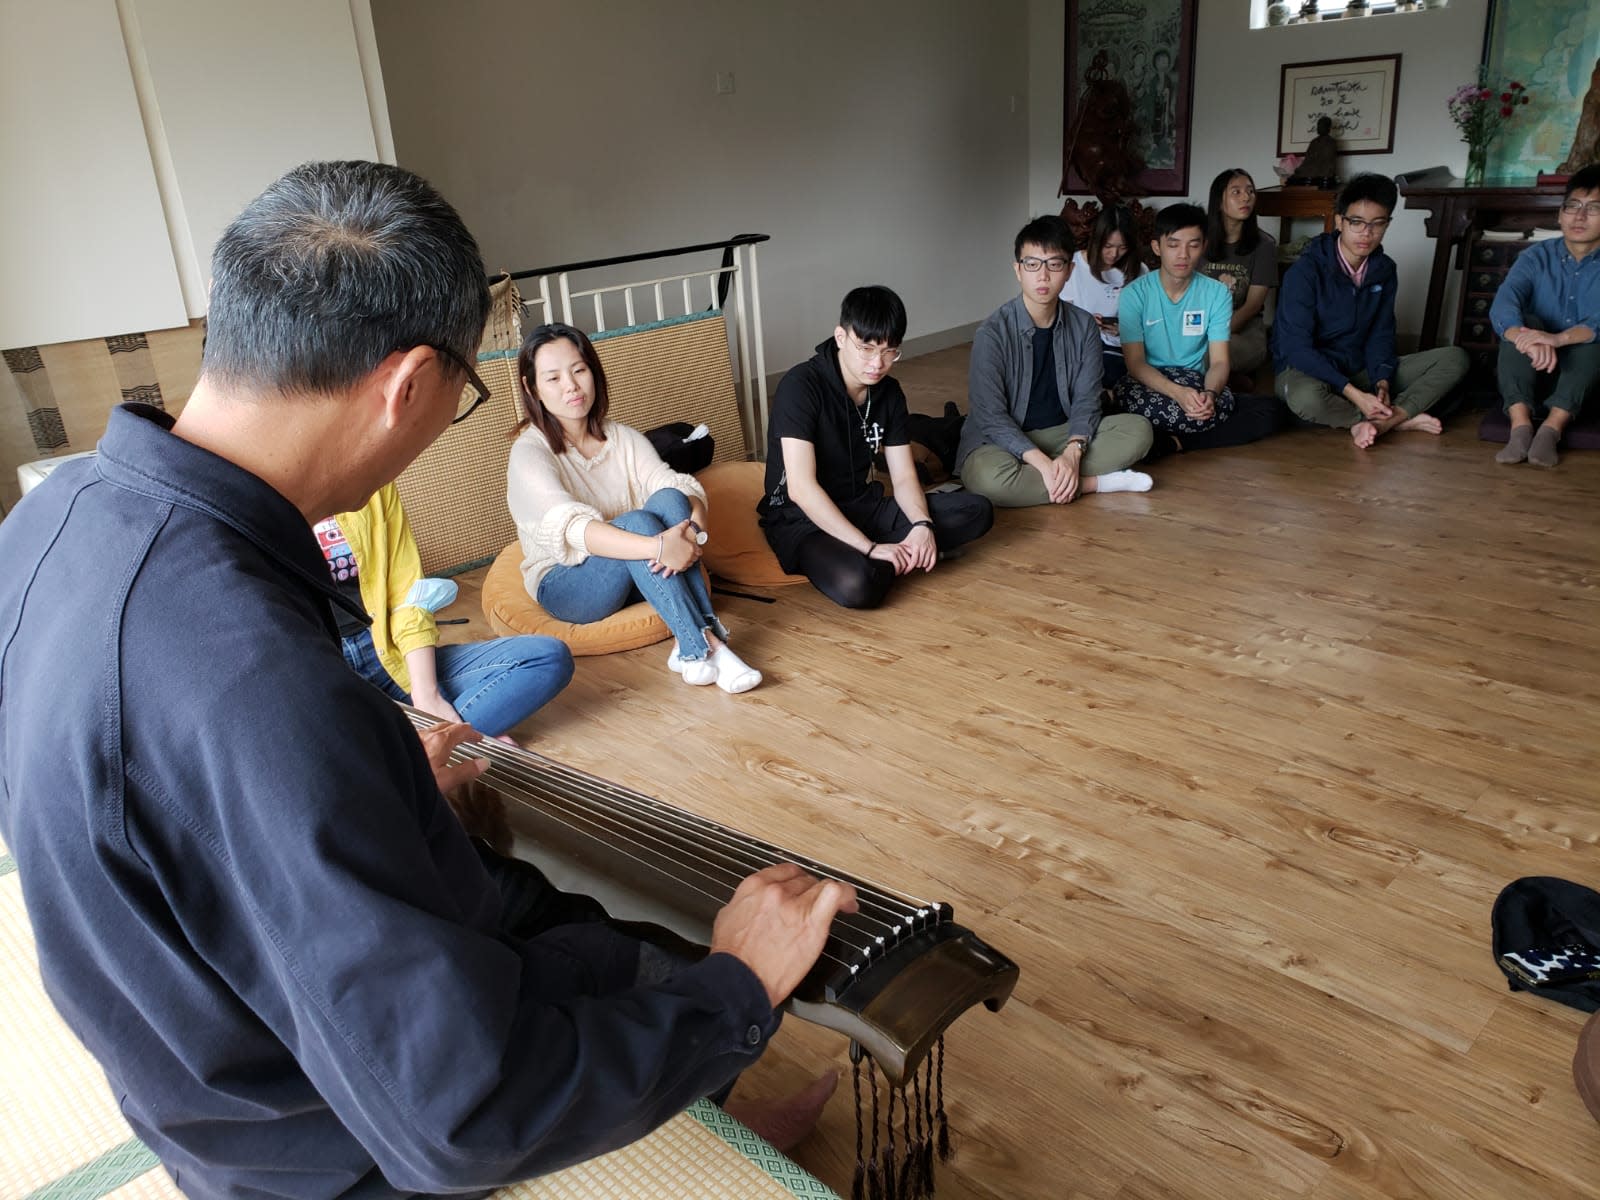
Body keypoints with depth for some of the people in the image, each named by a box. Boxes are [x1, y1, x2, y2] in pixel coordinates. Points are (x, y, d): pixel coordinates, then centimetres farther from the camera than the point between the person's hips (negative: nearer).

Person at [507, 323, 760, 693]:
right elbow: (572, 527, -31)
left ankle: (689, 644, -33)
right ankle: (702, 647, -36)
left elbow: (683, 488, -11)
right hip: (567, 585, -4)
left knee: (669, 501, -25)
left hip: (637, 575, 5)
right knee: (638, 522, -32)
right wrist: (659, 547, -44)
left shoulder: (624, 438, 3)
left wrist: (692, 531, -36)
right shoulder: (529, 453, -13)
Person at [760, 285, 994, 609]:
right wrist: (870, 548, -30)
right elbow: (801, 488, -27)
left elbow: (904, 478, 3)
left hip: (863, 507, 7)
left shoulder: (889, 393, 3)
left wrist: (923, 525, -20)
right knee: (857, 585, -37)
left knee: (977, 511, -5)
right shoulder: (801, 386, -20)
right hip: (802, 519, -6)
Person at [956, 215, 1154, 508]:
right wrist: (1043, 464, -29)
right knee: (988, 477, -38)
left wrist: (1072, 453, -24)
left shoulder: (1084, 326, -2)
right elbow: (991, 416, -18)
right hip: (1005, 440, -4)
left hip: (1063, 434, 4)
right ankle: (1096, 482, -17)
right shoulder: (993, 333, -16)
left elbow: (1086, 400, -4)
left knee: (1138, 430, -15)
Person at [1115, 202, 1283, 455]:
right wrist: (1178, 393, -30)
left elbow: (1219, 362, -5)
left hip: (1196, 387, 4)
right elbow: (1135, 363, -11)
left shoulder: (1217, 294, 0)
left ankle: (1171, 442, -23)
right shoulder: (1135, 294, -6)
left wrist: (1209, 393, -30)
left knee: (1267, 410, -22)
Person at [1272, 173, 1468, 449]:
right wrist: (1353, 393, -27)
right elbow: (1297, 348, -21)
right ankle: (1399, 418, -18)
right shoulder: (1305, 271, -16)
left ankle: (1378, 421, -29)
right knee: (1306, 397, -42)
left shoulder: (1384, 270, 2)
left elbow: (1381, 335, 5)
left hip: (1361, 371, 6)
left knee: (1454, 358, -7)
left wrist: (1383, 382, -16)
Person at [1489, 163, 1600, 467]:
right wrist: (1527, 338, -44)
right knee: (1525, 323, -26)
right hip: (1531, 374, 1)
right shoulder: (1537, 257, 0)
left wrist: (1558, 338, -46)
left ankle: (1552, 427, -39)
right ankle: (1520, 425, -40)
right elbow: (1502, 305, -21)